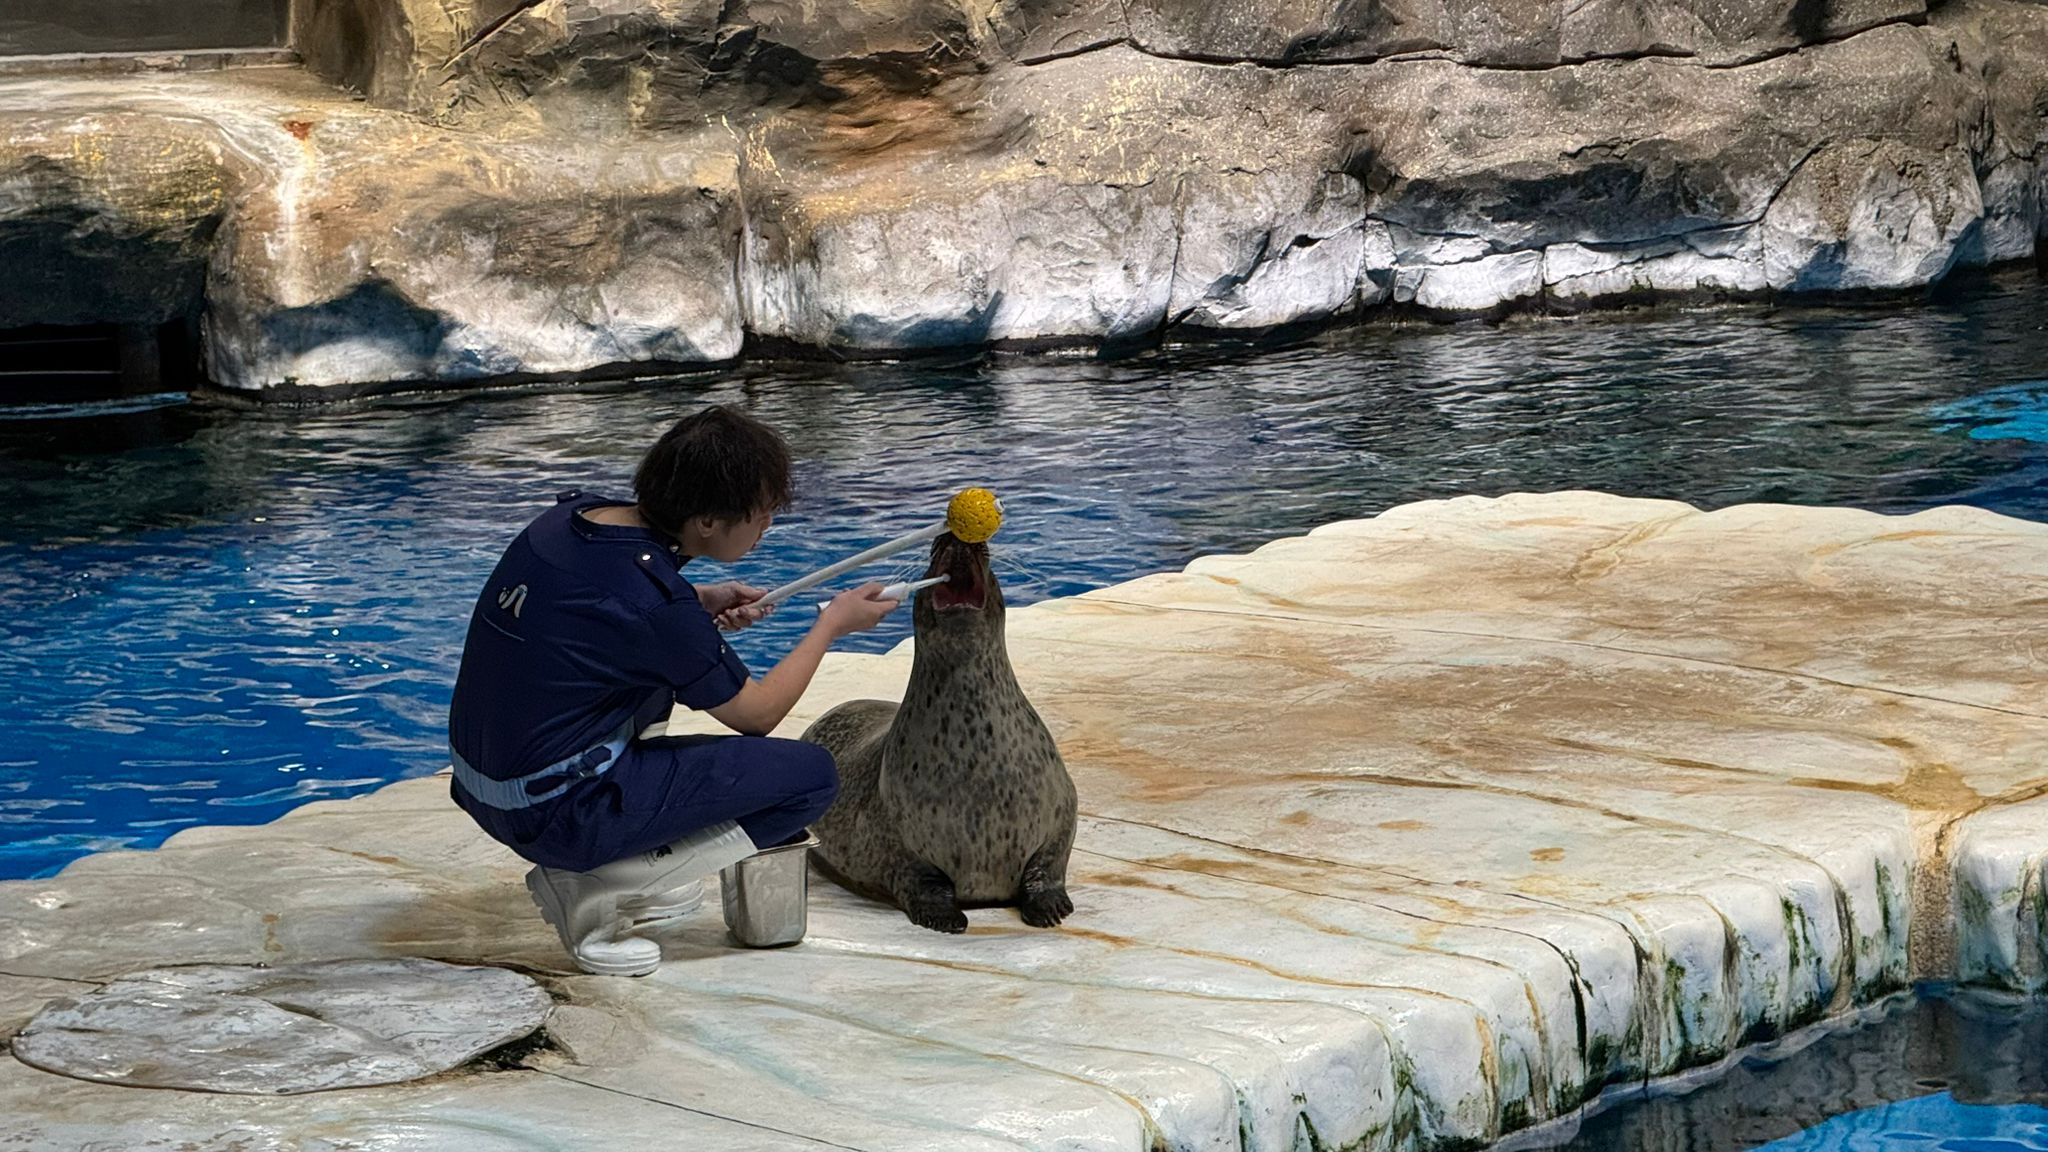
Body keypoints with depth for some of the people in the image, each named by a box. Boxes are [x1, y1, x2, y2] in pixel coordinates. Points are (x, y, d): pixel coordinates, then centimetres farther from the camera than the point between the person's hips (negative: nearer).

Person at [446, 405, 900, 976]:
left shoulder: (568, 517, 0)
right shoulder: (656, 602, -21)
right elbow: (756, 713, -5)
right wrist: (832, 624, 8)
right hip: (557, 812, -8)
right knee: (812, 774, -4)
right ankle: (601, 889, -6)